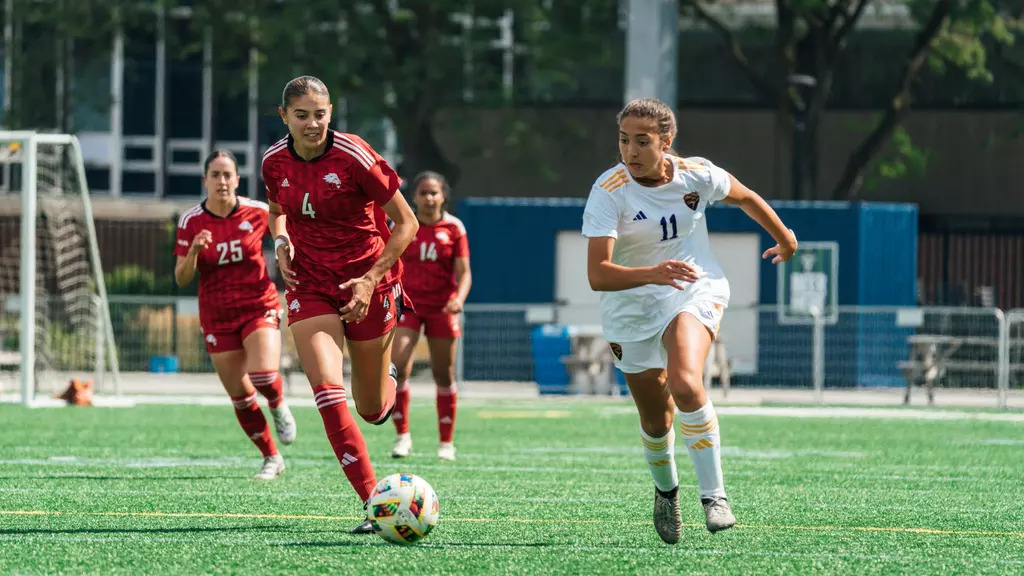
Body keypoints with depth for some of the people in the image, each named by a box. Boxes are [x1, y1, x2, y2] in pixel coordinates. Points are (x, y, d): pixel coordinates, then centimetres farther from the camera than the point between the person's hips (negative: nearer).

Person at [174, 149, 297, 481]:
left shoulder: (257, 212, -6)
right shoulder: (191, 222, -6)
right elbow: (181, 279, -5)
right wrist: (193, 251, -23)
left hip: (259, 307, -2)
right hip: (217, 316, 2)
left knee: (263, 376, -26)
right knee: (240, 397, 3)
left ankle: (278, 407, 10)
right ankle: (271, 458, 22)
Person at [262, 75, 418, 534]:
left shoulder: (354, 157, -18)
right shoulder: (275, 161, -3)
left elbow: (406, 223, -11)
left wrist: (372, 280, -18)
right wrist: (281, 242, -2)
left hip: (367, 283, -3)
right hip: (310, 285, 3)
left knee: (373, 410, 9)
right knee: (328, 395, -18)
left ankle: (386, 377, 49)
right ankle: (374, 504, -16)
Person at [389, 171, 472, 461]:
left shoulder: (454, 228, -2)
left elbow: (464, 272, -4)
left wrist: (459, 298, -21)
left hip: (441, 307, 0)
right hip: (407, 304, 0)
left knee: (444, 375, 7)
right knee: (397, 367, -18)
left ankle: (446, 442, 19)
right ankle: (402, 435, -7)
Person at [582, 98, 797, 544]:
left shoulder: (697, 175, -13)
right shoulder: (608, 192, -21)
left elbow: (745, 198, 11)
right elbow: (597, 275, -31)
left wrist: (784, 238, 26)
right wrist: (651, 273, -48)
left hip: (695, 292, 0)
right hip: (631, 306, 0)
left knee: (685, 383, -29)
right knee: (655, 418, 9)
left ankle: (714, 495, -24)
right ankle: (666, 490, 42)